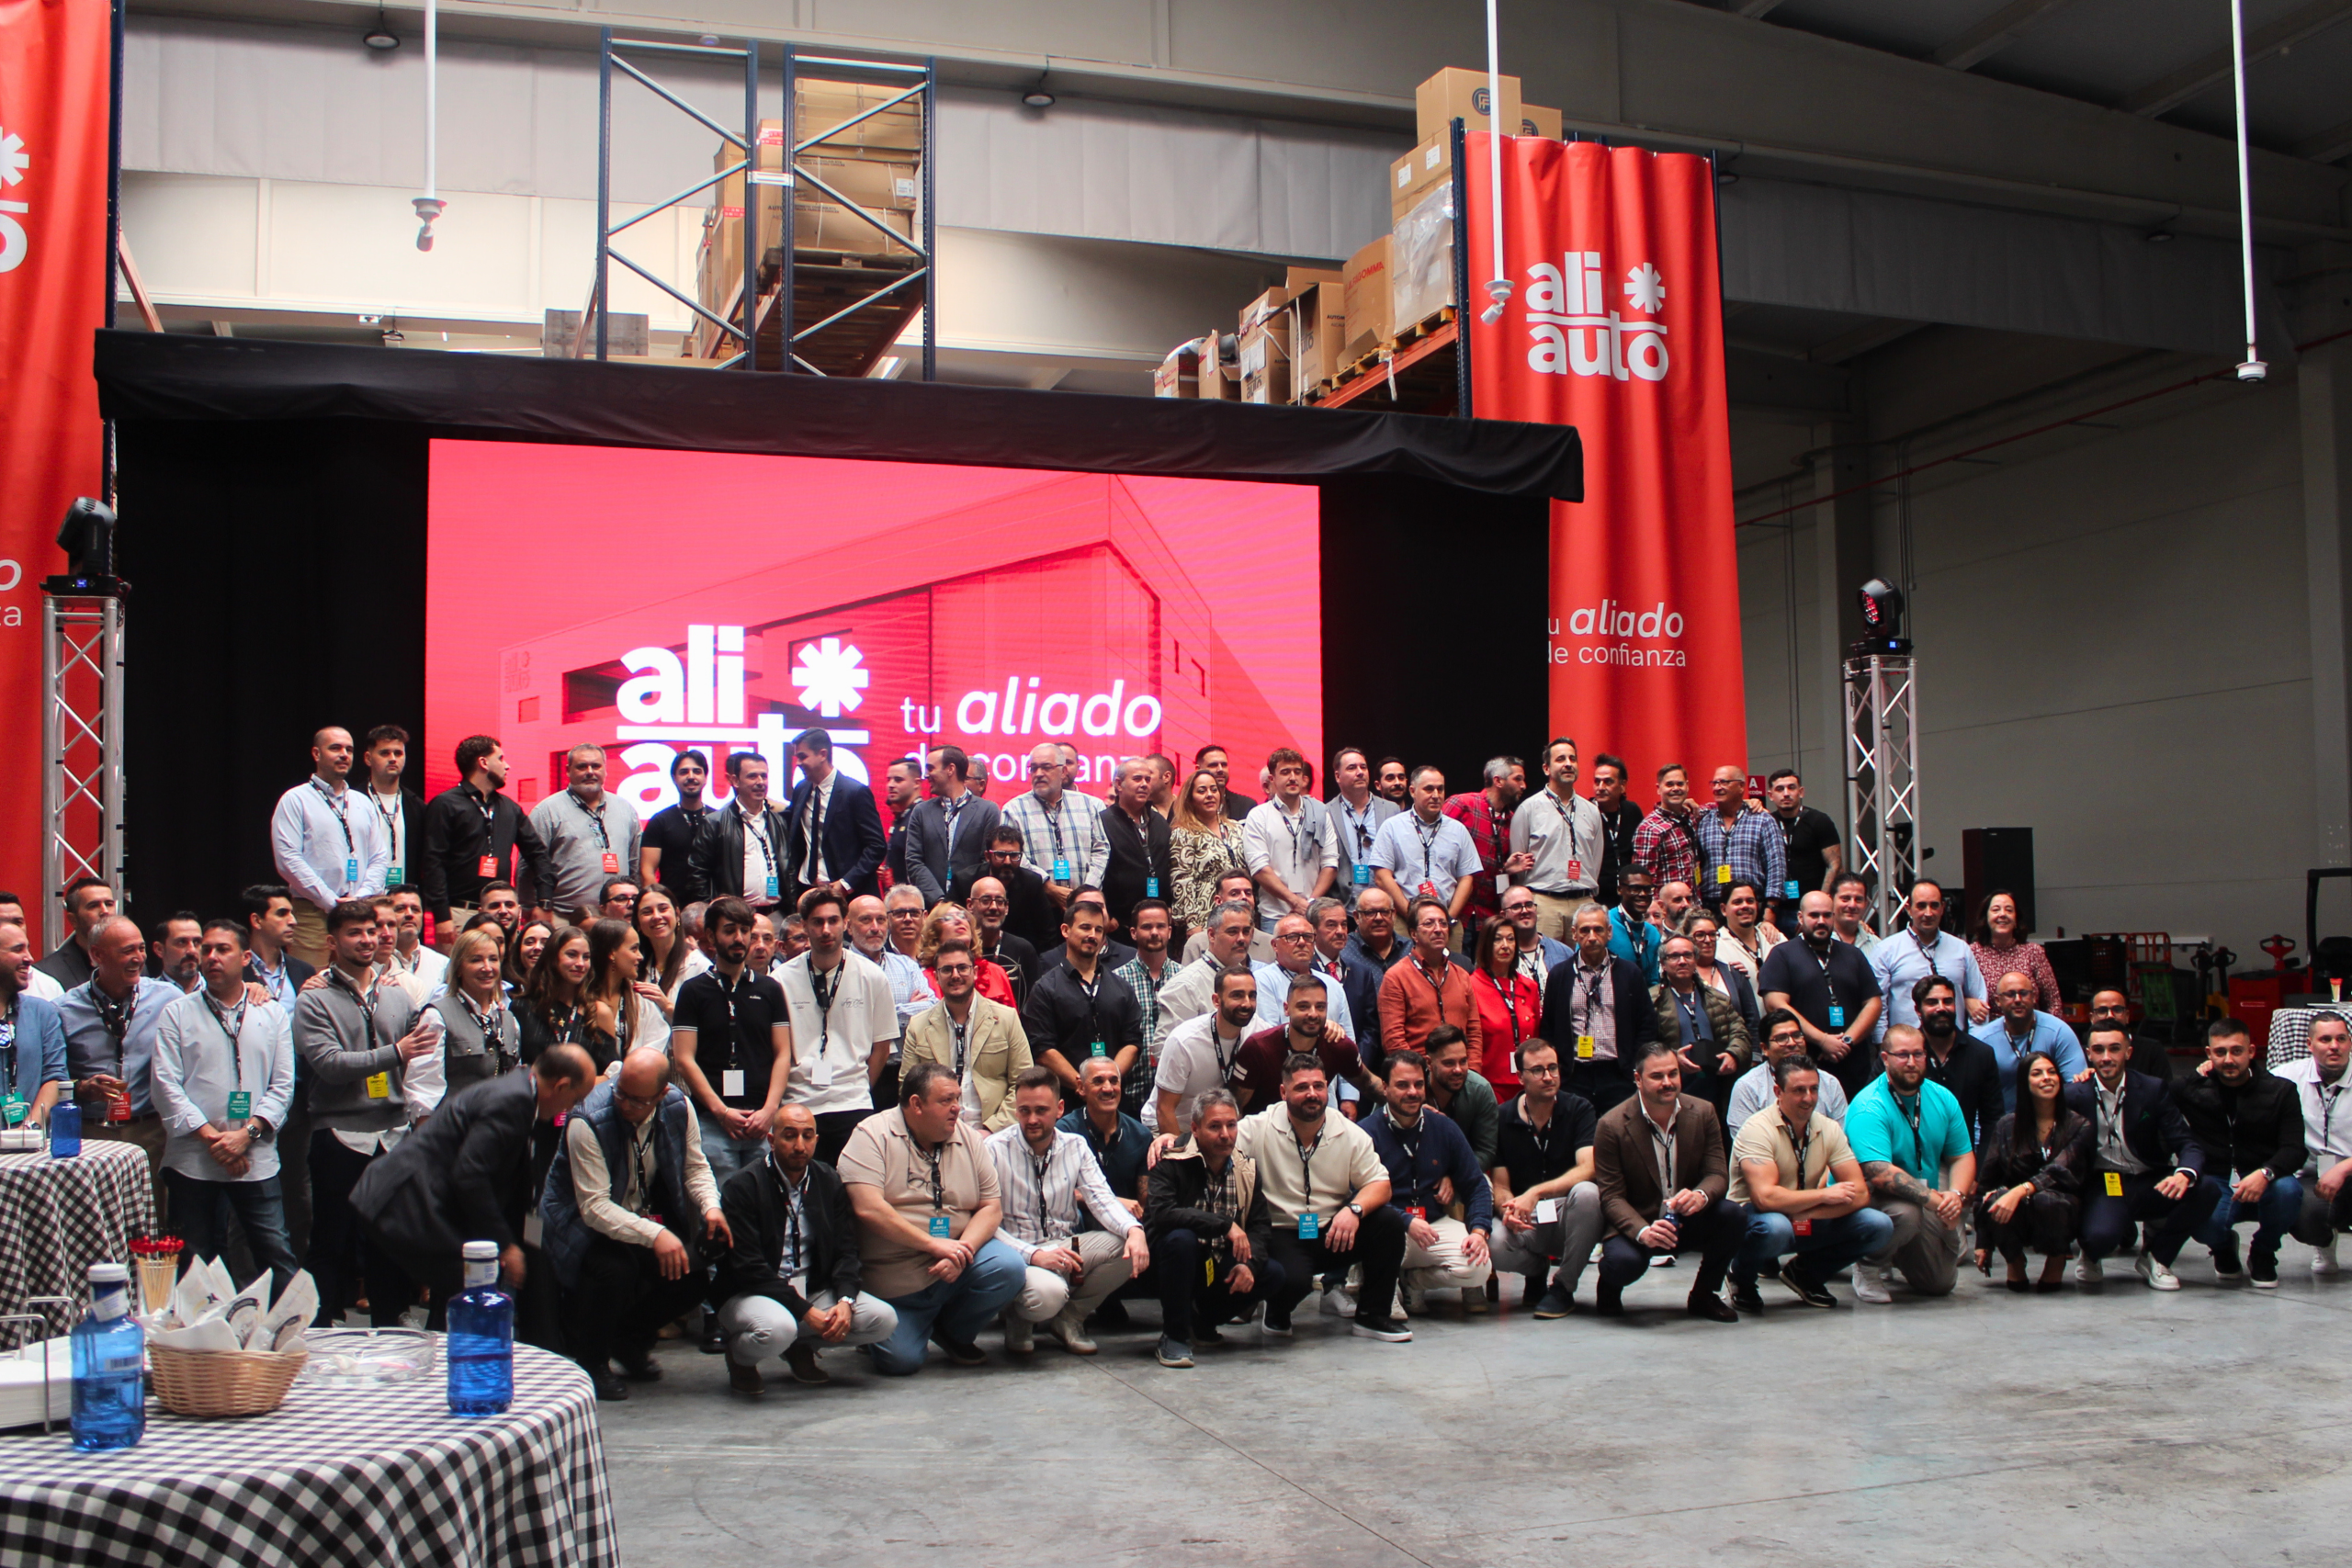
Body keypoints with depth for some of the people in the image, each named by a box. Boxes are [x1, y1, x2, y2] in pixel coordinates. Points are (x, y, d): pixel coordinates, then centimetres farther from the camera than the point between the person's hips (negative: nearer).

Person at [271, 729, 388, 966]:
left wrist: (361, 898, -4)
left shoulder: (363, 804, 18)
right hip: (313, 913, -4)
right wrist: (331, 901, -11)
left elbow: (380, 857, 13)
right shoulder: (295, 800, 3)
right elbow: (288, 860, -7)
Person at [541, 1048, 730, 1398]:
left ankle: (631, 1339, 18)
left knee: (690, 1277, -13)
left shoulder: (679, 1107, -13)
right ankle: (591, 1361, -3)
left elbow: (695, 1166, 1)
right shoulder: (588, 1121, -28)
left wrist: (711, 1206, -21)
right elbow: (595, 1206, -30)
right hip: (586, 1222, -5)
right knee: (615, 1270, -33)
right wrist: (654, 1235, -42)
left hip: (648, 1215, 5)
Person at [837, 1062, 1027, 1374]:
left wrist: (963, 1251, -18)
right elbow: (869, 1208, -21)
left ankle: (955, 1333, 7)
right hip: (894, 1281, -4)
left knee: (1009, 1268, -23)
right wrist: (934, 1244, -23)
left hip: (956, 1254, 4)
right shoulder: (872, 1135, -10)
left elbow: (992, 1207, 2)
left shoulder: (969, 1139, 4)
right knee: (901, 1361, -18)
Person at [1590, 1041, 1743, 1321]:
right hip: (1634, 1224, -4)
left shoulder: (1703, 1113, -3)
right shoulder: (1611, 1126, -13)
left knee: (1733, 1215, -25)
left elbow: (1718, 1173, -6)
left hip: (1688, 1223, 4)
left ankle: (1704, 1295, 1)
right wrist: (1643, 1231, -33)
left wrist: (1701, 1195, -31)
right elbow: (1611, 1196, -14)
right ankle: (1609, 1287, 6)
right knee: (1625, 1261, -36)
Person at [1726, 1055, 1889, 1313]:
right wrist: (1824, 1195, -19)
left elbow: (1859, 1194, -8)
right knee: (1775, 1228, -41)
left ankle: (1805, 1273, 11)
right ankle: (1742, 1278, -5)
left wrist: (1806, 1214, -23)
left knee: (1879, 1226, -14)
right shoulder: (1758, 1129, -18)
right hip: (1752, 1217, -6)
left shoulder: (1829, 1130, -1)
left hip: (1806, 1223, 6)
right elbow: (1765, 1198, -30)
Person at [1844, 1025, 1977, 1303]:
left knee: (1941, 1282, -1)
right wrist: (1934, 1198, -36)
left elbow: (1963, 1156, 3)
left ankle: (1900, 1258, 32)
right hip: (1870, 1198, -6)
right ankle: (1869, 1267, -8)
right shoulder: (1868, 1108, -22)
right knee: (1905, 1212, -37)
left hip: (1928, 1206, 6)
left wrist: (1957, 1194, -18)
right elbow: (1879, 1174, -32)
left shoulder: (1942, 1098, 1)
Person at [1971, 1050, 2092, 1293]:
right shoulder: (2006, 1127, 4)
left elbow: (2060, 1172, -18)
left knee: (2045, 1200, -36)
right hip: (2016, 1220, 1)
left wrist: (2021, 1190, -37)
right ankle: (2015, 1260, -1)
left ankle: (2056, 1260, -3)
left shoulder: (2078, 1125, -1)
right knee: (1994, 1201, -33)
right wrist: (1983, 1244, -2)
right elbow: (1985, 1183, 3)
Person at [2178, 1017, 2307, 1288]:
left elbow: (2295, 1149, -9)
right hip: (2216, 1184, 0)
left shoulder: (2281, 1091, -1)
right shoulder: (2193, 1090, 3)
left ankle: (2263, 1253, 0)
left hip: (2263, 1185, 1)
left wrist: (2265, 1173, -31)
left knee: (2287, 1189, -35)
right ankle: (2224, 1246, 11)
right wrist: (2196, 1076, -4)